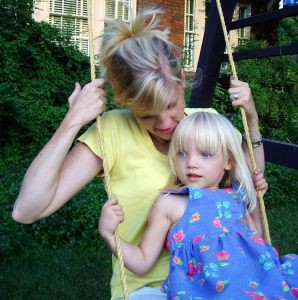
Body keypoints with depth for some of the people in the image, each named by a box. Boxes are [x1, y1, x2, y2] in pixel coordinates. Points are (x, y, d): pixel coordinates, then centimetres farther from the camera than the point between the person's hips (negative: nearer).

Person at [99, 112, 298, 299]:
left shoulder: (234, 197, 17)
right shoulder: (169, 203, 5)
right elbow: (142, 263, 5)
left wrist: (256, 198, 26)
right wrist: (109, 234, -8)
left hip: (256, 279, 6)